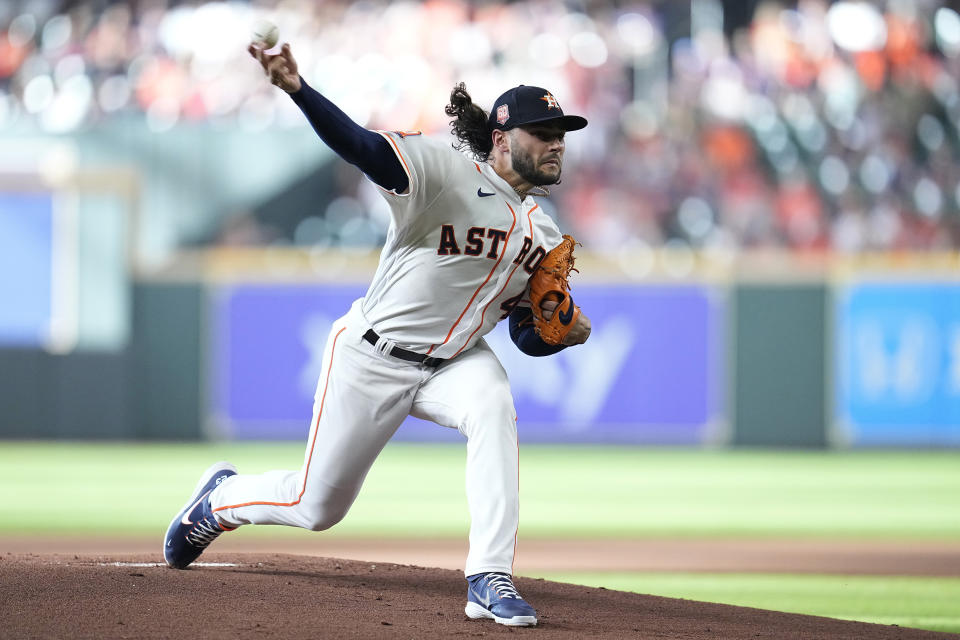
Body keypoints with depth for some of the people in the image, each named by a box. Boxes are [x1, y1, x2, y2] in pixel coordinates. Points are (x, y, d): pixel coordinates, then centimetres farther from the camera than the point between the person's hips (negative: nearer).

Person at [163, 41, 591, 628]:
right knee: (319, 507, 6)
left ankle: (490, 580, -32)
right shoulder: (446, 172, -19)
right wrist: (297, 89, -52)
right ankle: (222, 497, 41)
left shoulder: (544, 234, 3)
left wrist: (564, 334, -14)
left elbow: (527, 335, 10)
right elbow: (362, 146, -34)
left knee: (493, 406, -32)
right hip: (373, 358, -5)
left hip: (456, 360, 5)